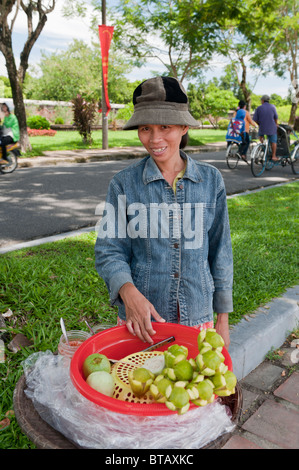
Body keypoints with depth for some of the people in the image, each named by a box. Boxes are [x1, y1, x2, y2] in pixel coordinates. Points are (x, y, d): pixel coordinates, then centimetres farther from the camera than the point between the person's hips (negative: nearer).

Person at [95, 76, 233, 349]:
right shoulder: (124, 184, -7)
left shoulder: (211, 180, -2)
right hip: (140, 320, -1)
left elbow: (220, 251, 3)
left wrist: (223, 318, 5)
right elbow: (109, 250, -5)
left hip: (198, 316, 2)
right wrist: (128, 291, -25)